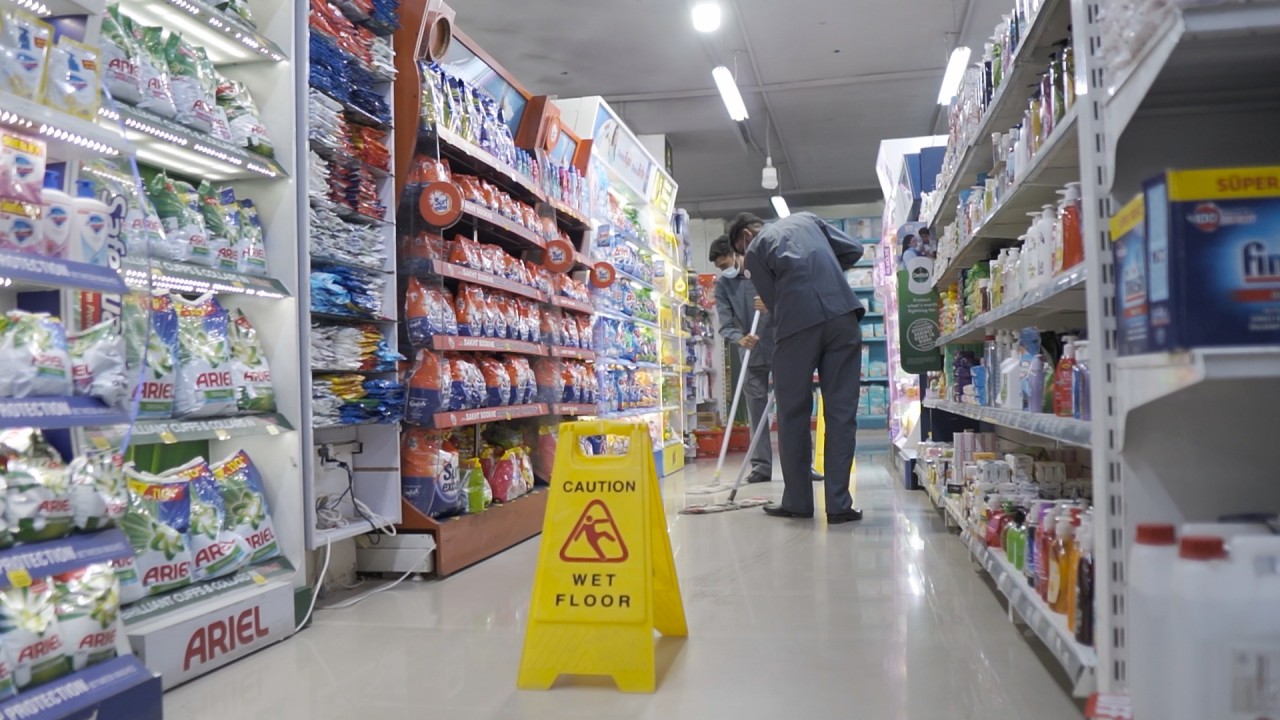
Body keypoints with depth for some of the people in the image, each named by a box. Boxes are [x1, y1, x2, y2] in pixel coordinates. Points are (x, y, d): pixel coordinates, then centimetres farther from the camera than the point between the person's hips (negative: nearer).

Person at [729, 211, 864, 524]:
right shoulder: (806, 218, 24)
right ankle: (838, 504, 5)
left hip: (798, 322, -3)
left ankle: (797, 502, 15)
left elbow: (772, 299, 9)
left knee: (793, 414, 10)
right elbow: (854, 250, 20)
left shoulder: (755, 249, 13)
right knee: (841, 412, 5)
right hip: (842, 313, 3)